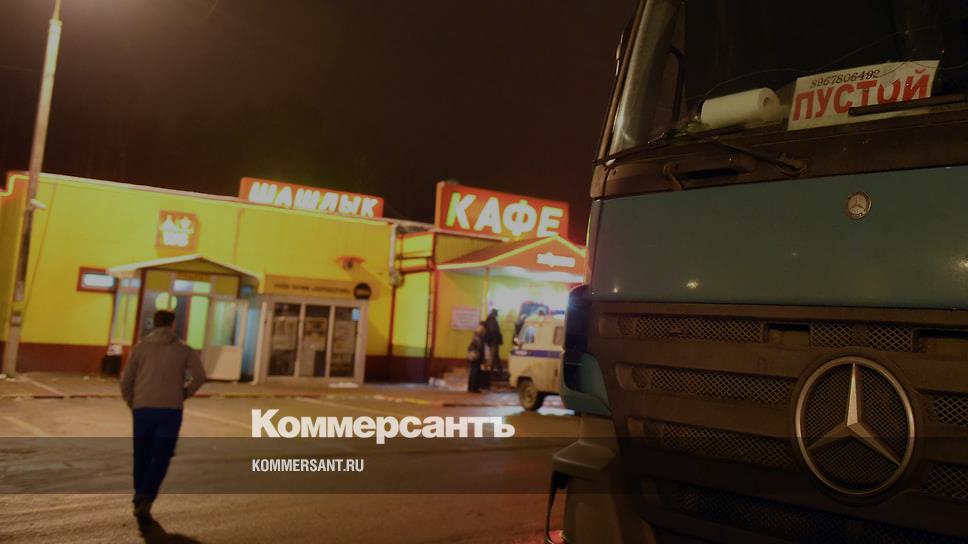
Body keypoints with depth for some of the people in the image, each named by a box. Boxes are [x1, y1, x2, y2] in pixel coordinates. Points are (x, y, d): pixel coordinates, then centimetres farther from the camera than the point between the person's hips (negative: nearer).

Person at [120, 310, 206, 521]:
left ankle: (140, 499, 22)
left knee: (142, 456, 15)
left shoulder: (140, 347, 9)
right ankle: (145, 499, -13)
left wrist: (132, 405, 19)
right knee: (160, 458, 3)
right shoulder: (184, 349, 5)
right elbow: (199, 377, -7)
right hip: (170, 410, -2)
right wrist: (184, 394, 8)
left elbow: (126, 381, 6)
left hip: (142, 409, 2)